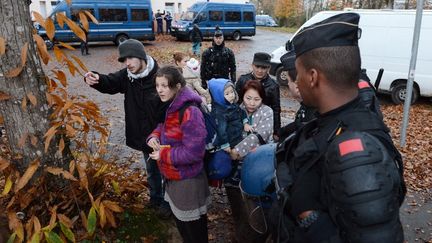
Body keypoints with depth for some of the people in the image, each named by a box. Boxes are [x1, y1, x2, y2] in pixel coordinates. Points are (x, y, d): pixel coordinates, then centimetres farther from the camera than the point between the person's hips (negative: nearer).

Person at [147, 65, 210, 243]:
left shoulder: (190, 112, -27)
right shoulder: (170, 107, 2)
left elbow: (194, 152, -29)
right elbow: (164, 126, 18)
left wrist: (164, 155, -20)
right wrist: (154, 136, -5)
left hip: (188, 181, -9)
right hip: (173, 178, 9)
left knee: (193, 229, 11)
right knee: (180, 221, 28)